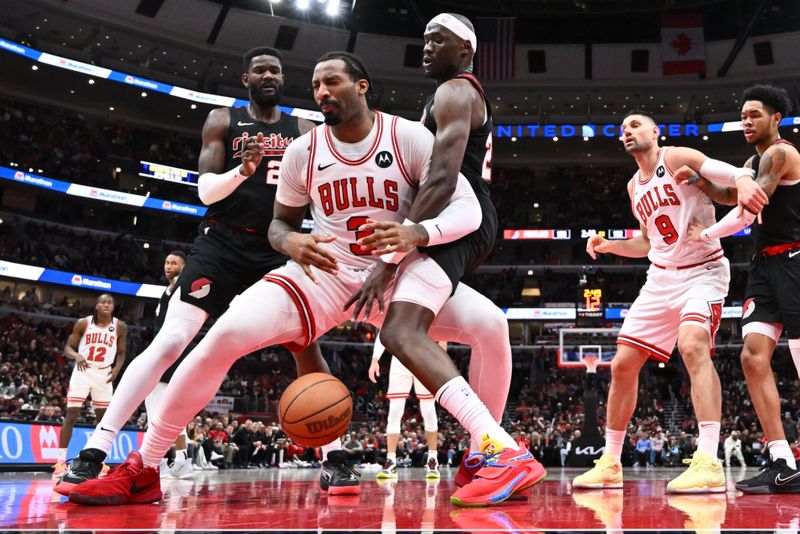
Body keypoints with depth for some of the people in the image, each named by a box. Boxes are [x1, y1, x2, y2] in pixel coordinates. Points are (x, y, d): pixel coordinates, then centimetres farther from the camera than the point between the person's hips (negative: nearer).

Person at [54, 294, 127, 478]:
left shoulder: (120, 327, -2)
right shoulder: (83, 323, -6)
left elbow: (121, 353, 7)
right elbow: (67, 348, -4)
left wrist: (117, 368, -13)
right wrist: (76, 356, -26)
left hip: (104, 374, 2)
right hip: (82, 371, -2)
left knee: (102, 417, 5)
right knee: (71, 415, -8)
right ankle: (61, 461, -7)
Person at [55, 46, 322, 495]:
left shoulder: (304, 130, 11)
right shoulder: (223, 120, 5)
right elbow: (205, 190, -5)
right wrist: (242, 171, -24)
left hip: (278, 250, 3)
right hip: (223, 244, -2)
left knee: (308, 345, -6)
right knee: (169, 341, -12)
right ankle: (93, 453, -9)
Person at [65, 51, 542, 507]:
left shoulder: (410, 137, -11)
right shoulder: (303, 151, -3)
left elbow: (467, 208, -16)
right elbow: (279, 224, 10)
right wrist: (293, 243, -17)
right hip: (324, 272, 0)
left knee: (489, 324, -28)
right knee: (226, 334, -20)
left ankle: (500, 449, -13)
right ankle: (143, 472, -9)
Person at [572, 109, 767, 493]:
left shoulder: (676, 158, -7)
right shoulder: (635, 186, 15)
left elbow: (737, 173, -20)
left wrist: (743, 184, -43)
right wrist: (609, 246, 9)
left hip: (702, 271, -7)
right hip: (660, 278, 8)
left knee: (693, 345, -33)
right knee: (622, 365, 4)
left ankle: (708, 464, -37)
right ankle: (610, 463, 16)